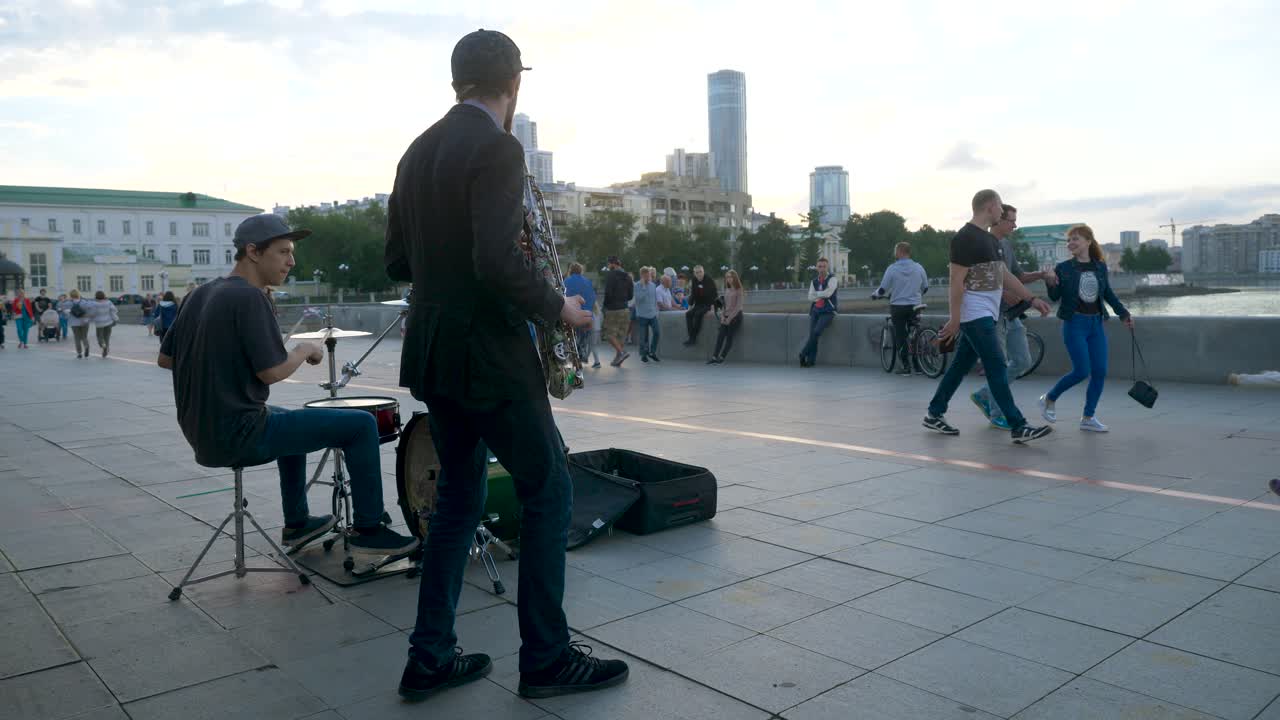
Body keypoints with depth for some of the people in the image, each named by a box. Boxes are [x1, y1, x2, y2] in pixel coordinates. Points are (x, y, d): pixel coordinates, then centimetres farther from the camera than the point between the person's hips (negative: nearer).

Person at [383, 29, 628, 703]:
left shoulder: (418, 150, 11)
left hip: (433, 353, 8)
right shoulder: (498, 148, -13)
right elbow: (498, 259, -25)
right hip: (489, 354, -8)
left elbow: (397, 260, 14)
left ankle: (430, 657, 21)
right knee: (548, 490, 4)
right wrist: (556, 306, -10)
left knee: (458, 494, 16)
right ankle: (547, 657, 13)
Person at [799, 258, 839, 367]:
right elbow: (810, 298, 4)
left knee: (816, 332, -23)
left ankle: (804, 353, -9)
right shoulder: (813, 281, 13)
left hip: (827, 312, -4)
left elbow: (828, 293, -18)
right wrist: (822, 295, -8)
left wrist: (817, 294, -2)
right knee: (812, 334, -11)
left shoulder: (832, 279, -3)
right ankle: (811, 360, -10)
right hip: (815, 311, 4)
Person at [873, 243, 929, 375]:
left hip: (898, 307, -3)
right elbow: (925, 288, 9)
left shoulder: (892, 269, -10)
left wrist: (874, 295, 13)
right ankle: (918, 366, 17)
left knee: (900, 336, 5)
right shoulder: (919, 267, 0)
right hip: (915, 306, 3)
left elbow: (882, 290, -8)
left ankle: (906, 366, 2)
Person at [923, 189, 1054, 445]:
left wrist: (1032, 298, 12)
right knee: (998, 368, -9)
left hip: (984, 315, 10)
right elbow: (956, 281, -17)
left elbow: (1004, 275, 19)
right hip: (975, 315, -10)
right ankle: (1018, 428, -7)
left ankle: (934, 414, 22)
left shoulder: (990, 239, 16)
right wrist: (955, 320, -19)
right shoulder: (966, 238, -14)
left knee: (961, 366, 13)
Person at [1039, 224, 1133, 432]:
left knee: (1100, 372, 1)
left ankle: (1088, 418, 11)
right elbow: (1055, 297, -4)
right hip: (1075, 324, -5)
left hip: (1096, 323, 5)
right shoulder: (1063, 268, -4)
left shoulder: (1100, 267, 6)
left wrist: (1124, 313, 20)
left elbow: (1108, 294, 18)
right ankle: (1049, 399, 11)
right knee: (1082, 371, -11)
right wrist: (1051, 283, -22)